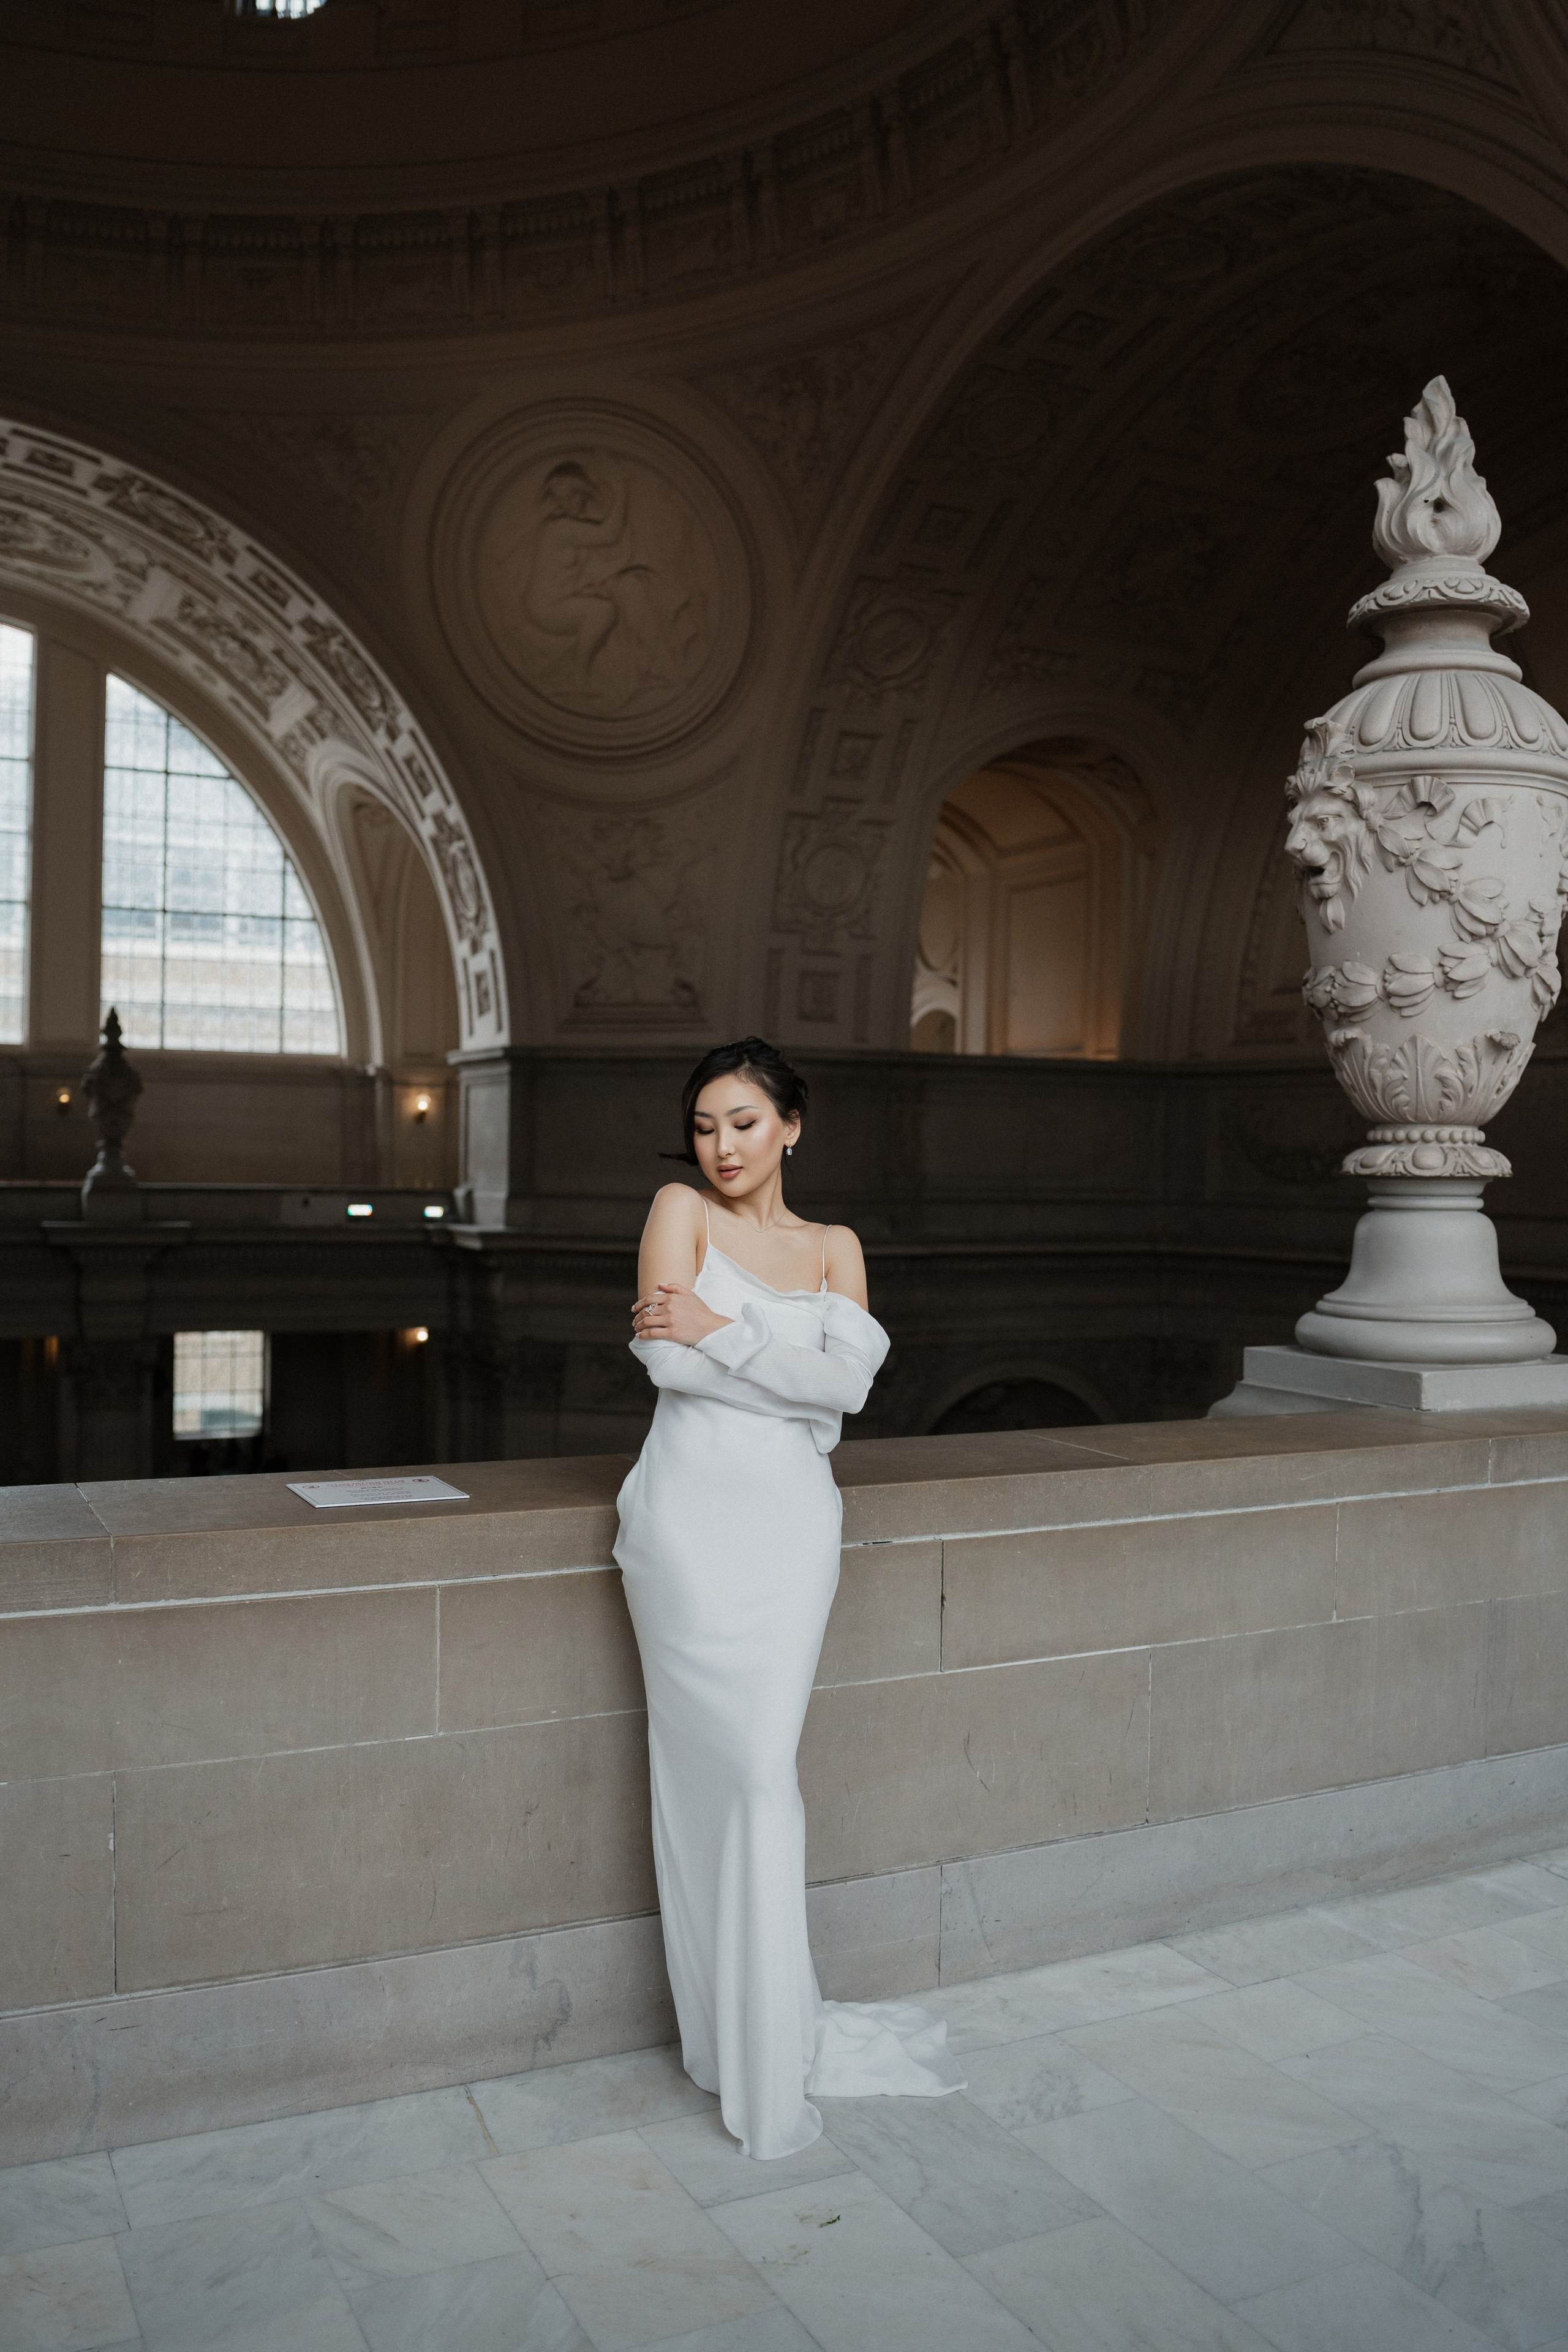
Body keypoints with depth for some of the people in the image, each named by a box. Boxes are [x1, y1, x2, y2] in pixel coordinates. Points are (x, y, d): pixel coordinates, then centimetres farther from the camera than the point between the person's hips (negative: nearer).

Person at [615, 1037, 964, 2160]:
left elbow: (847, 1384, -3)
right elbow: (668, 1358, -10)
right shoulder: (680, 1210, 3)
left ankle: (761, 2043, 16)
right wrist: (799, 1363, -8)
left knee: (758, 1768, 0)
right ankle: (754, 2036, 14)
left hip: (793, 1518, 2)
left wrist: (721, 1332, -10)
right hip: (696, 1510, -2)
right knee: (737, 1772, -3)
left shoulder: (835, 1247, 13)